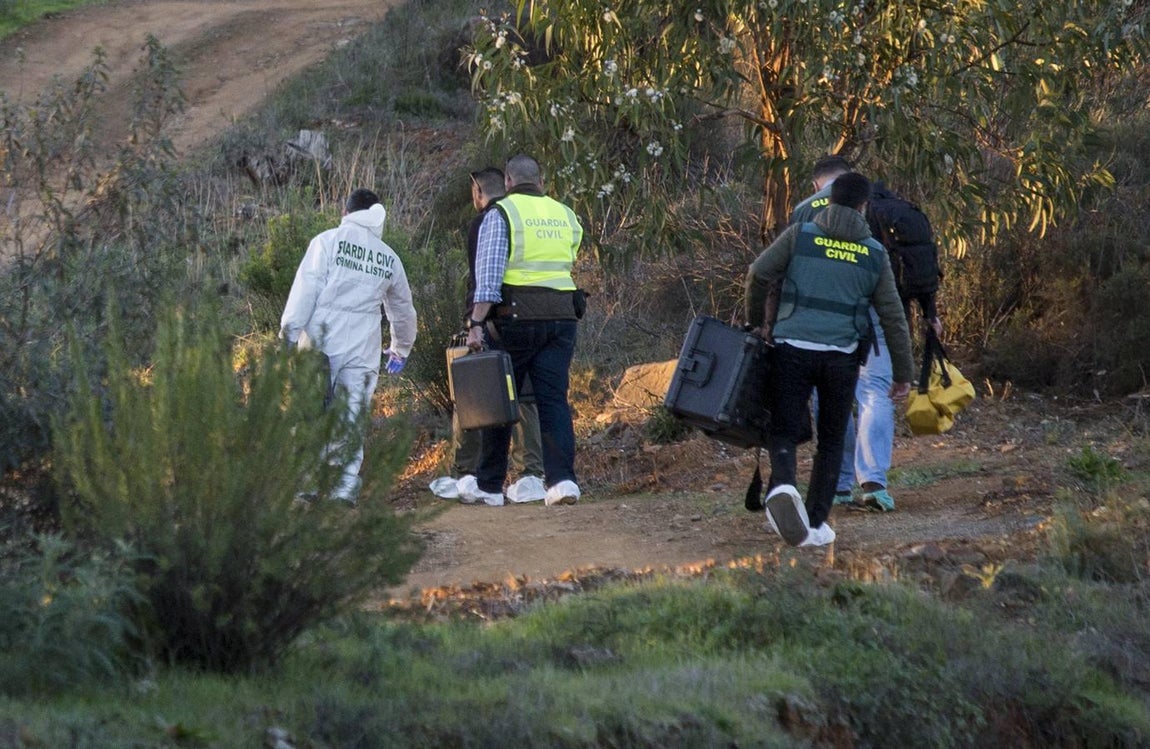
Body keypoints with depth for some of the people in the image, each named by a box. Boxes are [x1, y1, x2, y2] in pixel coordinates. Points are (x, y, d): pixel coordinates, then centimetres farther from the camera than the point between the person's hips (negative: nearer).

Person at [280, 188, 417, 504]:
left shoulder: (329, 241, 3)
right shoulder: (389, 259, 17)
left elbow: (306, 288, -5)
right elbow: (403, 308, 29)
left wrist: (289, 332, -4)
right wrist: (401, 349, 44)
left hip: (322, 342, -3)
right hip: (362, 350, 3)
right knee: (353, 423, 4)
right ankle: (345, 487, -4)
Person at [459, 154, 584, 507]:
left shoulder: (500, 215, -2)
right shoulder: (565, 216, 14)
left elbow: (488, 275, -10)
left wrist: (476, 324, -13)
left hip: (516, 319, -4)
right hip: (562, 319, 4)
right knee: (553, 399, 2)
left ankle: (489, 484, 13)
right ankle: (562, 478, -12)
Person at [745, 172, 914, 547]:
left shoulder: (800, 235, 3)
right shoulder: (874, 254, 7)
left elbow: (758, 274, -5)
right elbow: (893, 316, 8)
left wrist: (756, 321, 12)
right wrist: (904, 372, 14)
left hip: (793, 349, -1)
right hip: (842, 357, 1)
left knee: (783, 433, 1)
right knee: (831, 442, 14)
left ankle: (782, 486, -30)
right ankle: (816, 524, 12)